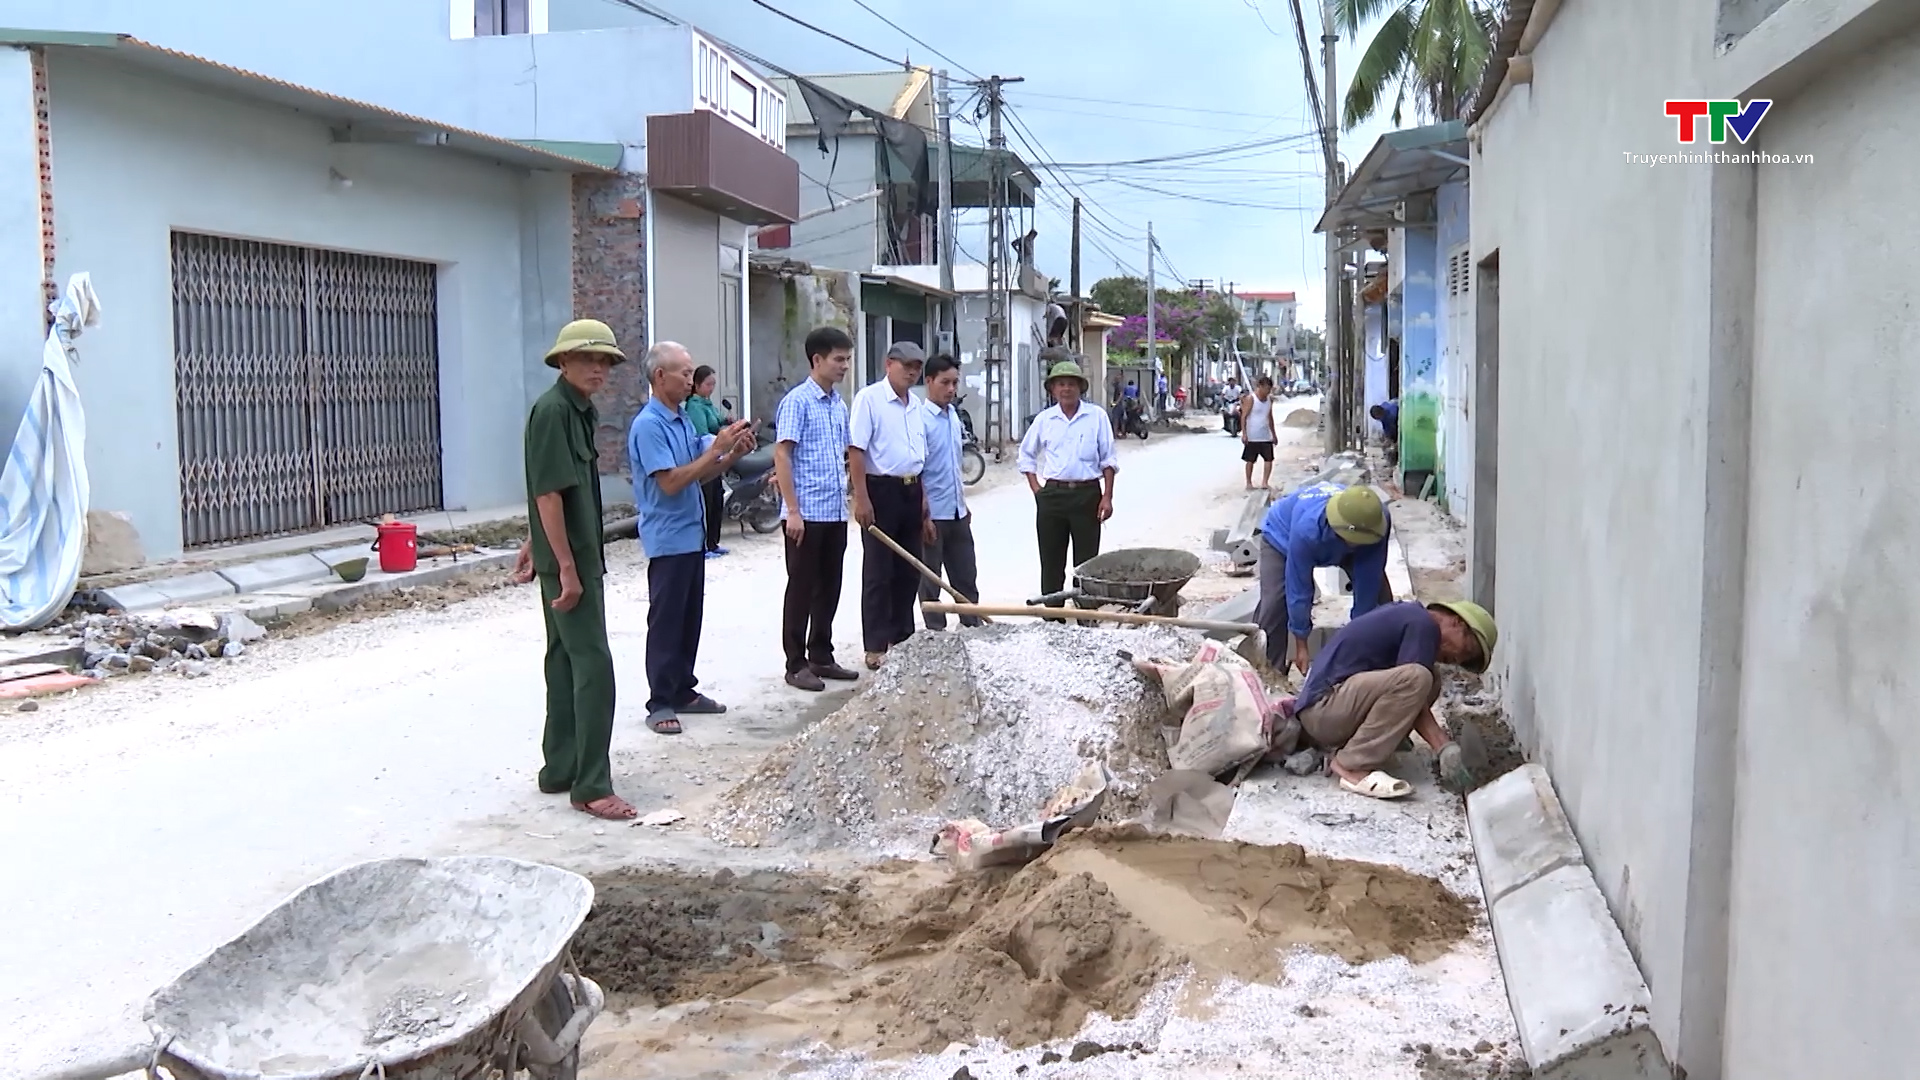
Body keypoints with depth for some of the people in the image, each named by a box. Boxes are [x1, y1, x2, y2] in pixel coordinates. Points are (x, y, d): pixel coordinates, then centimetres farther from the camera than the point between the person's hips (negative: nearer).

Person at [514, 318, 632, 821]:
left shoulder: (580, 411, 13)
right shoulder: (552, 410, -16)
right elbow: (548, 493, -20)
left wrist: (534, 545, 24)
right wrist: (567, 567, -21)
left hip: (579, 555, 10)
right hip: (567, 560, -10)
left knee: (565, 661, 14)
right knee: (593, 665, -9)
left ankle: (560, 770, 23)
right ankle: (591, 786, -5)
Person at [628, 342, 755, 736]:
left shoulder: (684, 419, 11)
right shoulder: (649, 425, -16)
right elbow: (670, 482, -22)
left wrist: (733, 454, -1)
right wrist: (717, 449, -20)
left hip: (692, 535, 9)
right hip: (668, 538, -9)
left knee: (690, 618, 14)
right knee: (665, 622, -2)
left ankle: (683, 692, 24)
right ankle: (660, 703, 5)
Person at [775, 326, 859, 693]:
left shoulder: (839, 404, 13)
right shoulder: (797, 401, -10)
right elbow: (781, 456, -14)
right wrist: (792, 510, -19)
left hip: (835, 512, 7)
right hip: (806, 513, -7)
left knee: (829, 588, 13)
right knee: (802, 589, 1)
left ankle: (821, 658, 23)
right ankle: (796, 664, 9)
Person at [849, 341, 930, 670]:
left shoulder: (915, 405, 14)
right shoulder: (869, 398, -9)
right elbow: (856, 450, -15)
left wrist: (922, 496, 17)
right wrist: (861, 498, -19)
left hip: (911, 491, 7)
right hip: (881, 490, -7)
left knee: (908, 571, 12)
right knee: (879, 573, -2)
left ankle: (902, 639, 24)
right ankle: (876, 648, 4)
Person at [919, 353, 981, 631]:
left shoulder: (953, 416, 11)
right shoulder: (921, 419, -14)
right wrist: (922, 515, -20)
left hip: (957, 513, 8)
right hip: (932, 513, -8)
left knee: (966, 576, 14)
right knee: (930, 582, 5)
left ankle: (974, 628, 23)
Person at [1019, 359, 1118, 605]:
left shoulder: (1097, 417, 2)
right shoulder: (1044, 419, 7)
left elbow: (1108, 459, 3)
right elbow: (1026, 454, 18)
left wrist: (1107, 497, -4)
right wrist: (1035, 489, 7)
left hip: (1087, 495, -2)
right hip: (1052, 495, 2)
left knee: (1086, 563, 2)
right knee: (1051, 562, 6)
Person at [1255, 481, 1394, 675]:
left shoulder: (1376, 522, -38)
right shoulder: (1306, 529, -48)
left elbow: (1367, 583, -28)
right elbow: (1298, 587, -37)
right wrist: (1301, 645, -28)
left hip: (1339, 544, 4)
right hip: (1282, 537, -4)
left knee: (1380, 594, -5)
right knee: (1273, 604, -21)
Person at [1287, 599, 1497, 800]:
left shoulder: (1405, 614, 21)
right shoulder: (1424, 624, -7)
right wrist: (1445, 748, -15)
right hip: (1322, 708, -10)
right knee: (1417, 679, -24)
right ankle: (1352, 766, -18)